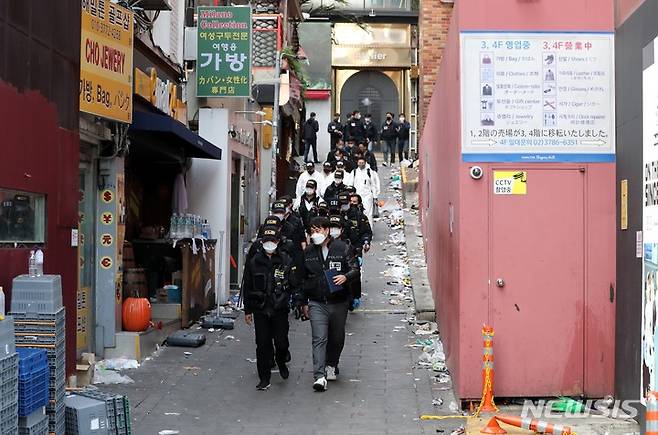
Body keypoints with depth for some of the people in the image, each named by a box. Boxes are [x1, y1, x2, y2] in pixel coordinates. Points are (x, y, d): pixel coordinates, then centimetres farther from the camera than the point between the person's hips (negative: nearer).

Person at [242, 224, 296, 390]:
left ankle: (281, 362, 34)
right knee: (263, 344, 2)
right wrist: (247, 310, 8)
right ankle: (264, 378, 11)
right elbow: (247, 287, 9)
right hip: (260, 310, 1)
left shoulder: (286, 261, 2)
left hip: (280, 309, -1)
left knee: (281, 342, 1)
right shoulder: (253, 261, 4)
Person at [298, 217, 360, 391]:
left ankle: (331, 365, 37)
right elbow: (303, 278, 14)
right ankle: (320, 376, -14)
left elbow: (355, 270, -1)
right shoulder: (308, 252, 7)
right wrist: (303, 302, 12)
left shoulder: (343, 248, -1)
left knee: (337, 337, 13)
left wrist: (346, 277, -23)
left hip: (339, 302, 0)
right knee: (319, 339, -10)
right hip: (317, 303, 0)